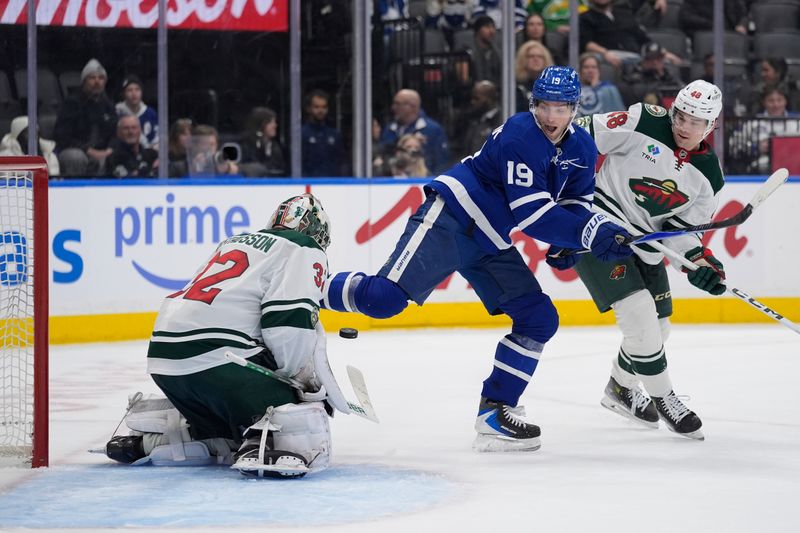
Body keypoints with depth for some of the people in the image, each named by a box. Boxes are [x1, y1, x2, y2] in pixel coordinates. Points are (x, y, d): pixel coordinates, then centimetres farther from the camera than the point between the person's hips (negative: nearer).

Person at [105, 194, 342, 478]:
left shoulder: (236, 241, 31)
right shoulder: (305, 251, 6)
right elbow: (290, 325, -9)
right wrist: (308, 382, 4)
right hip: (217, 357, -8)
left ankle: (145, 440, 12)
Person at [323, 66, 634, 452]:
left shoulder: (581, 149, 7)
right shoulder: (520, 136, -19)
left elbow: (577, 205, 15)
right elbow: (531, 214, -23)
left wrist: (567, 243, -7)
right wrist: (592, 235, -27)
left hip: (489, 244, 9)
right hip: (449, 217, -9)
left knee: (540, 319, 1)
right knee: (386, 297, -23)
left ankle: (494, 412, 6)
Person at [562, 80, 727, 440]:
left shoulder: (709, 176, -1)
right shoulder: (645, 123, -17)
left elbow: (682, 228, 3)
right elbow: (584, 135, -13)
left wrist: (702, 262, -14)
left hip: (644, 244, 7)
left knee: (657, 327, 12)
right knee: (638, 311, -18)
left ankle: (620, 390, 39)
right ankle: (662, 398, -2)